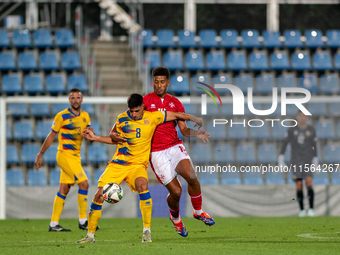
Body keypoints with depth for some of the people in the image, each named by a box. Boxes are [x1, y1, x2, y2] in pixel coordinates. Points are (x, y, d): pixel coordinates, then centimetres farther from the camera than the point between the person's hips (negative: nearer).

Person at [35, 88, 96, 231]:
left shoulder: (85, 116, 12)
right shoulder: (62, 116, -6)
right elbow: (51, 136, -1)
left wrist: (90, 131, -14)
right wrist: (40, 155, 1)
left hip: (75, 156, 7)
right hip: (65, 154, -7)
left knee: (63, 189, 6)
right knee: (84, 183, -14)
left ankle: (54, 224, 8)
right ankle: (82, 221, -9)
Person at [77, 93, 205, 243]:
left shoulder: (152, 117, -3)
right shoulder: (122, 119, 3)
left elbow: (176, 115, 6)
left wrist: (194, 119, -6)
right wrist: (95, 138, 9)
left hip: (138, 165, -2)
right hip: (117, 164, 2)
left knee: (142, 185, -34)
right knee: (99, 195, -8)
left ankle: (147, 231, -26)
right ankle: (90, 235, 9)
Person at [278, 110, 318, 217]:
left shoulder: (311, 130, 4)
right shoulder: (292, 130, 2)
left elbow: (314, 146, 10)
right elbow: (285, 143, 5)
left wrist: (315, 160, 8)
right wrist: (281, 157, 1)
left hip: (308, 161, 0)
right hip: (296, 161, 0)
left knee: (309, 184, -14)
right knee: (299, 186, -2)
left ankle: (311, 209, -12)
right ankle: (302, 210, 8)